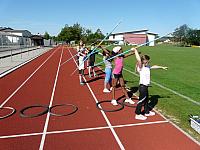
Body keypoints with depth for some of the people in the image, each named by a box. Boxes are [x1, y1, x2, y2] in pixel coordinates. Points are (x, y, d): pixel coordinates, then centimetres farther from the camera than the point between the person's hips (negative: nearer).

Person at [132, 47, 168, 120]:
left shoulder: (147, 67, 9)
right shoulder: (141, 67, -17)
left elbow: (154, 66, 24)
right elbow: (138, 60, -33)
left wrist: (162, 67, 32)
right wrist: (135, 50, -31)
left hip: (145, 87, 9)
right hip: (142, 87, -9)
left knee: (146, 99, 21)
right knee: (141, 101, -1)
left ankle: (147, 112, 38)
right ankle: (138, 114, 10)